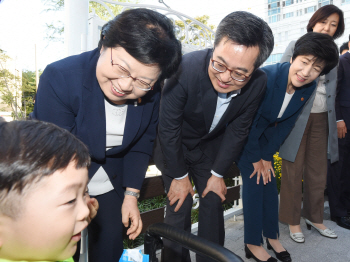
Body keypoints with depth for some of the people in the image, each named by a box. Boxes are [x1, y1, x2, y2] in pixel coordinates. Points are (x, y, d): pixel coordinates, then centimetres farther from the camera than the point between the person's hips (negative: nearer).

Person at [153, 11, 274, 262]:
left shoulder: (257, 84, -23)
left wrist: (217, 174, -4)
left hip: (210, 145, 3)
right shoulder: (186, 68, -35)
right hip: (173, 145, -3)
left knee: (214, 201, 7)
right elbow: (168, 128, -24)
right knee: (180, 204, -3)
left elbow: (237, 131, -8)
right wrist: (180, 176, -14)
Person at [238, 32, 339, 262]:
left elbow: (286, 125, -4)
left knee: (269, 181, 7)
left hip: (264, 134, 6)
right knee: (254, 181, -7)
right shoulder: (265, 77, -32)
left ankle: (272, 236, 24)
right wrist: (255, 158, -15)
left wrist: (267, 156, -6)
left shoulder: (309, 88, -12)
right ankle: (253, 243, 8)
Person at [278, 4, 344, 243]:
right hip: (295, 117, -4)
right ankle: (293, 221, 18)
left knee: (318, 171, 12)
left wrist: (336, 120, 9)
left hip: (321, 119, 5)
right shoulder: (296, 47, 1)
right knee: (293, 171, 3)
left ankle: (315, 217, 30)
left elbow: (332, 89, 16)